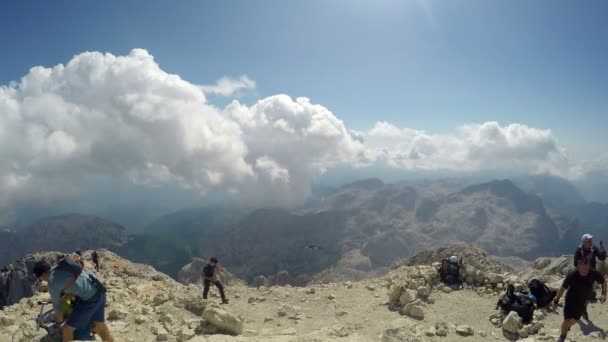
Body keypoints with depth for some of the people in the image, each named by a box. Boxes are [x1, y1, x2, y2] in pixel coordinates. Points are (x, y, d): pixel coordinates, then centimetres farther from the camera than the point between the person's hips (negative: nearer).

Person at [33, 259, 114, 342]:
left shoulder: (52, 283, -8)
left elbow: (56, 305, 7)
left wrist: (60, 320, 23)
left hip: (90, 298, -8)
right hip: (99, 291, 8)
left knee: (67, 328, 4)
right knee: (99, 324, 23)